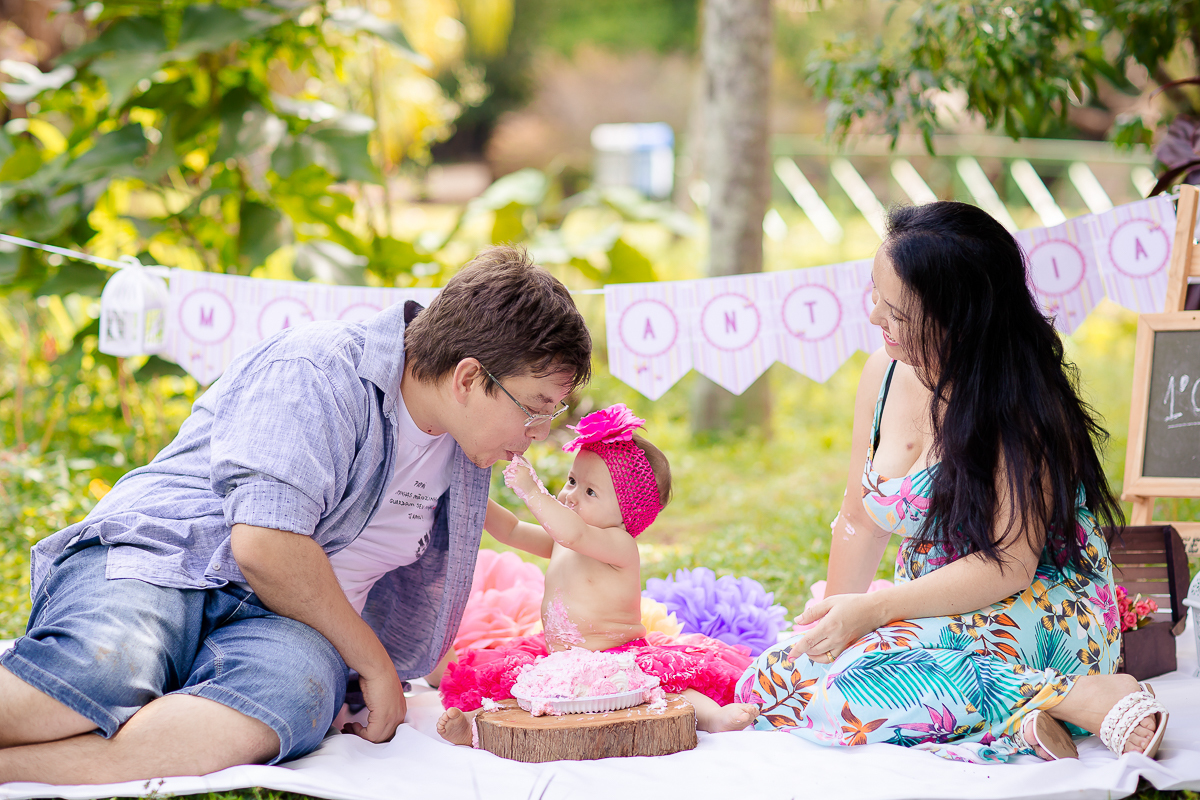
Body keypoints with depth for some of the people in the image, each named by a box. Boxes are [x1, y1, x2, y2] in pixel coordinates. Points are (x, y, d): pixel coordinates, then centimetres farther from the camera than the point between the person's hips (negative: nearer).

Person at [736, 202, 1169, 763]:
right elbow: (860, 521, 11)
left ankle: (1080, 698, -24)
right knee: (763, 681, -13)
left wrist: (871, 611, -22)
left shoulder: (1020, 402, -17)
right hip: (933, 615, 8)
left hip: (1039, 616, -8)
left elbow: (1010, 564, -20)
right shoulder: (886, 373, 5)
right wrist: (834, 622, 0)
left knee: (845, 690, -32)